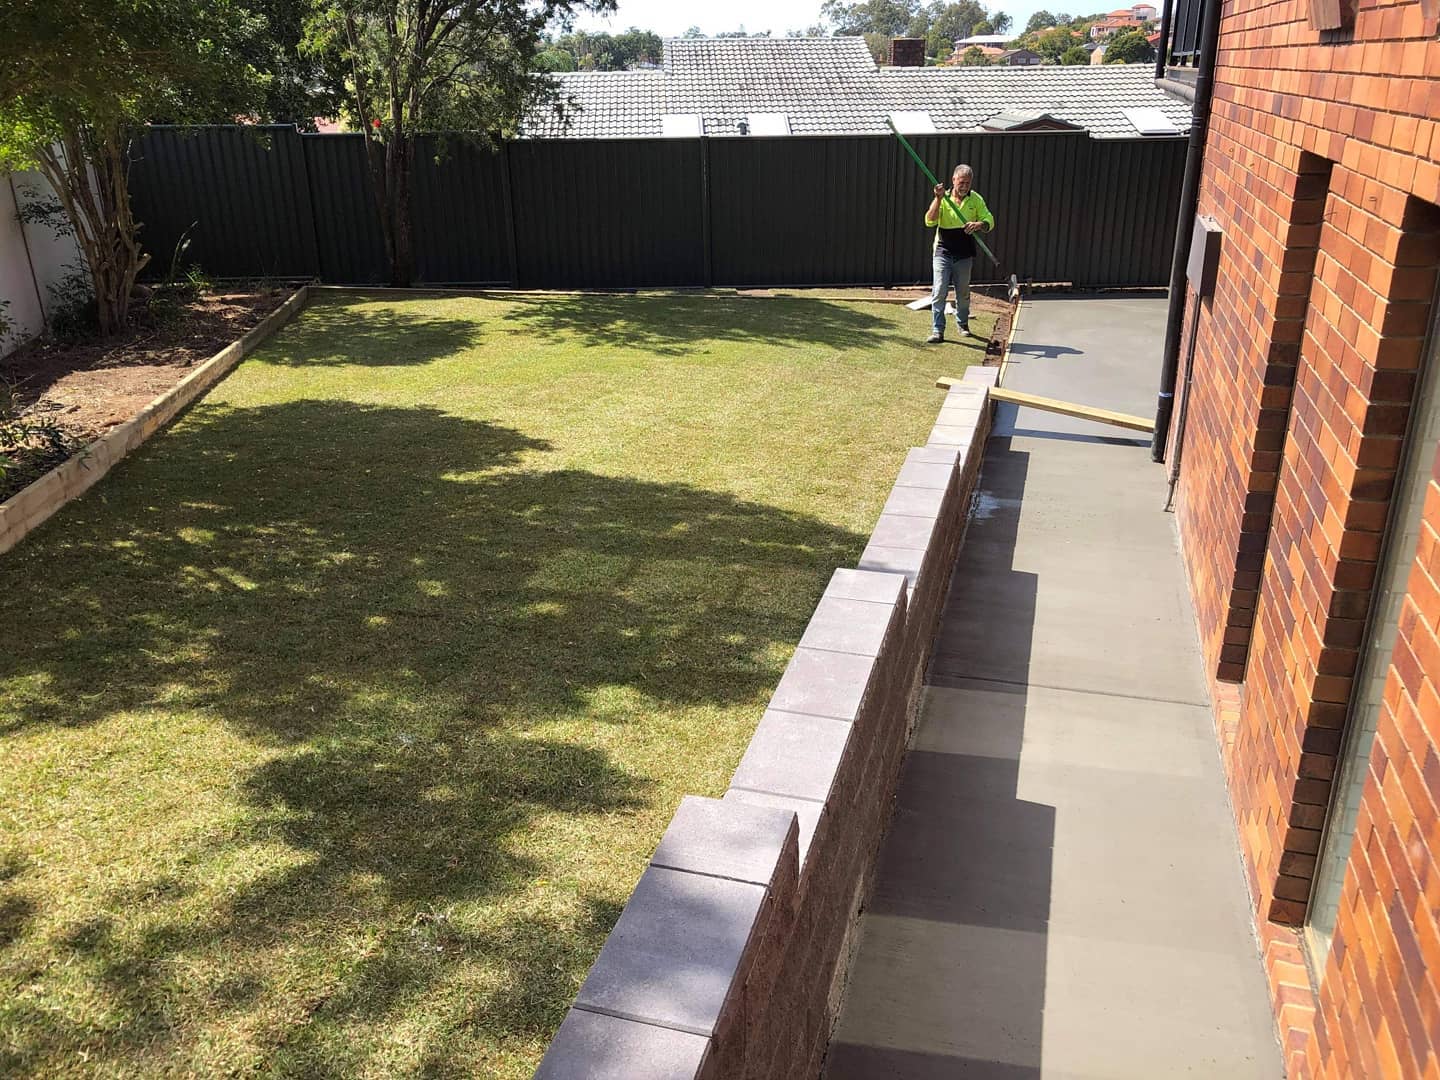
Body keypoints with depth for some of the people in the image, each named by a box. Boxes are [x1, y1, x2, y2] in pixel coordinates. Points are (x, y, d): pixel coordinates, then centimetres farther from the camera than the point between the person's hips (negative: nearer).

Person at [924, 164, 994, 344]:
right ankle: (937, 331, -8)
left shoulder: (976, 199, 2)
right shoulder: (943, 198, -5)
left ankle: (962, 324, 33)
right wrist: (938, 199, -26)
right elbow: (930, 222, -16)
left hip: (965, 254, 2)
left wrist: (979, 224, -23)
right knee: (939, 291, -10)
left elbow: (989, 220, 0)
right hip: (943, 252, -2)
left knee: (963, 293, 13)